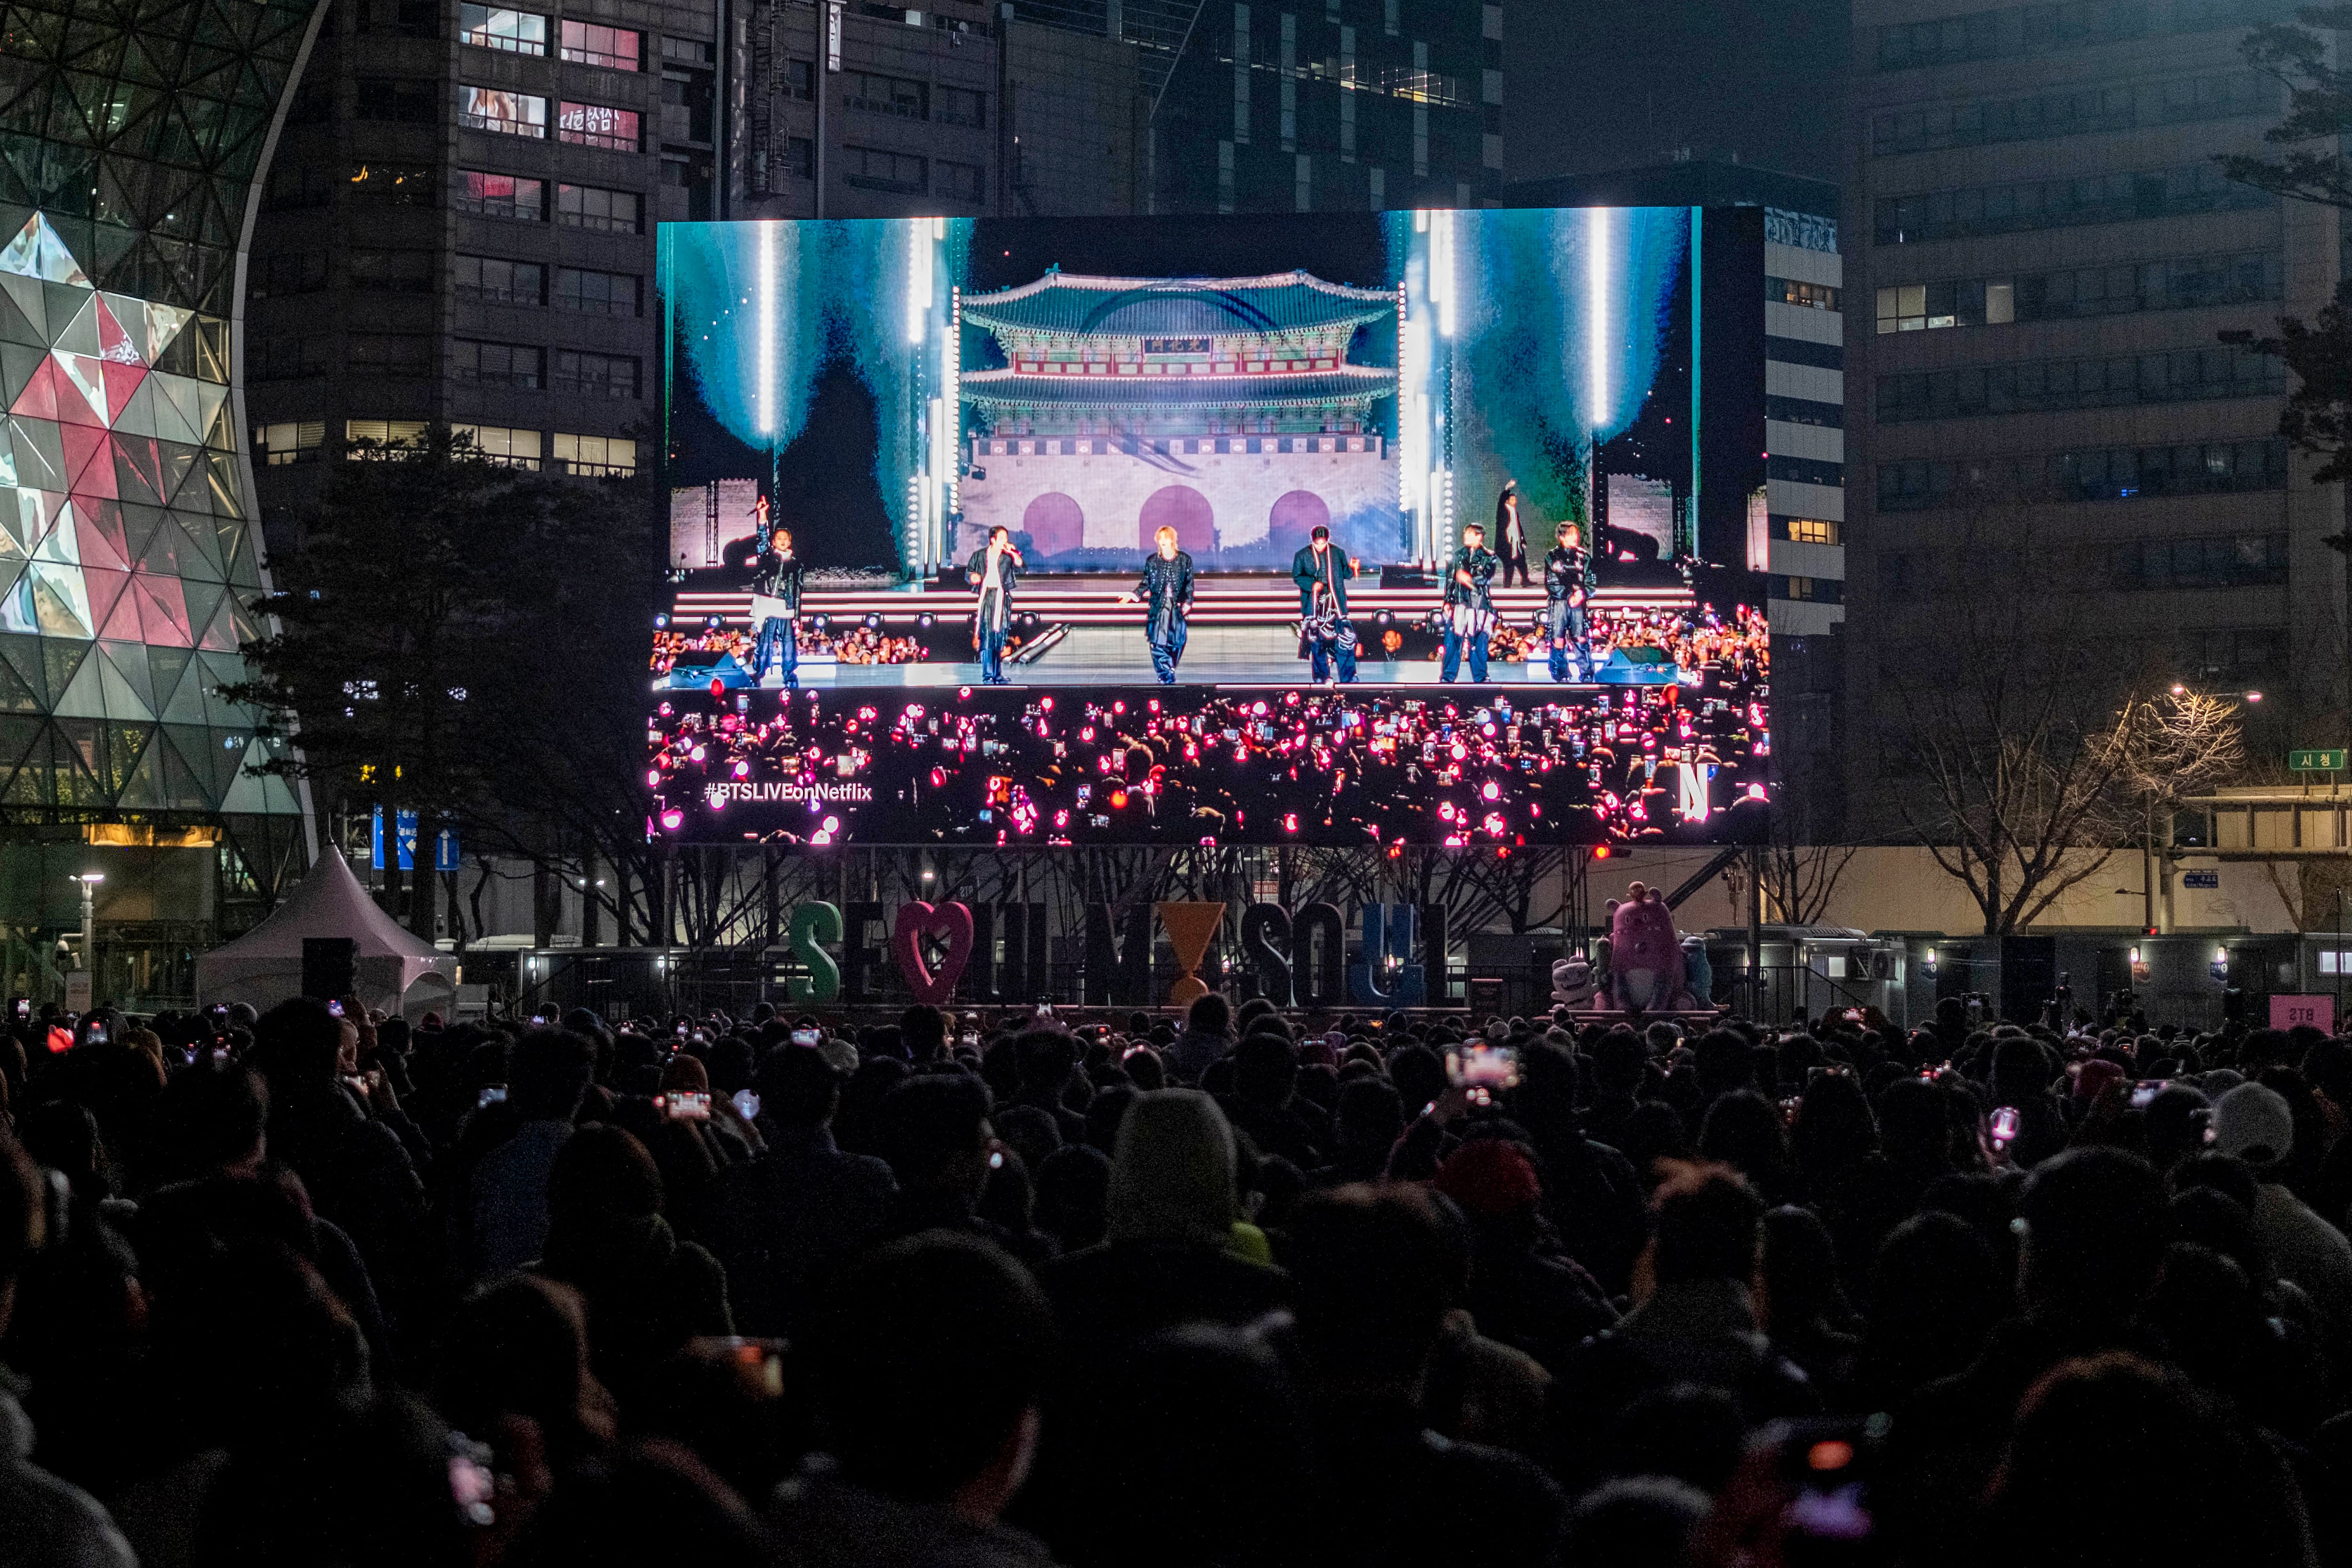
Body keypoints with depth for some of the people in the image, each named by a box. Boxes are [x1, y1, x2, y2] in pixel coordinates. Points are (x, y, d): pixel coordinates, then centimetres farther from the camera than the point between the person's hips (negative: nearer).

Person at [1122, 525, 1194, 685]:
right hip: (1158, 607, 0)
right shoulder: (1152, 561, 7)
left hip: (1178, 607, 0)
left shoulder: (1185, 560, 5)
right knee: (1158, 643, -10)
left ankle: (1169, 673, 16)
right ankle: (1167, 677, -6)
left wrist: (1187, 603, -4)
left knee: (1177, 642, -1)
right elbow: (1146, 583, 10)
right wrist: (1134, 596, -5)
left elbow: (1189, 584, 7)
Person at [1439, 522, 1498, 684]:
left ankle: (1480, 677, 9)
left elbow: (1487, 577, -9)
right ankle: (1448, 676, 0)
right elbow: (1450, 580, 14)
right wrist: (1448, 601, 7)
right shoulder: (1458, 556, 14)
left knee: (1479, 643, 0)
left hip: (1479, 603, -2)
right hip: (1459, 603, 2)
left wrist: (1469, 578, -23)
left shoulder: (1489, 557, 6)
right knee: (1453, 641, -4)